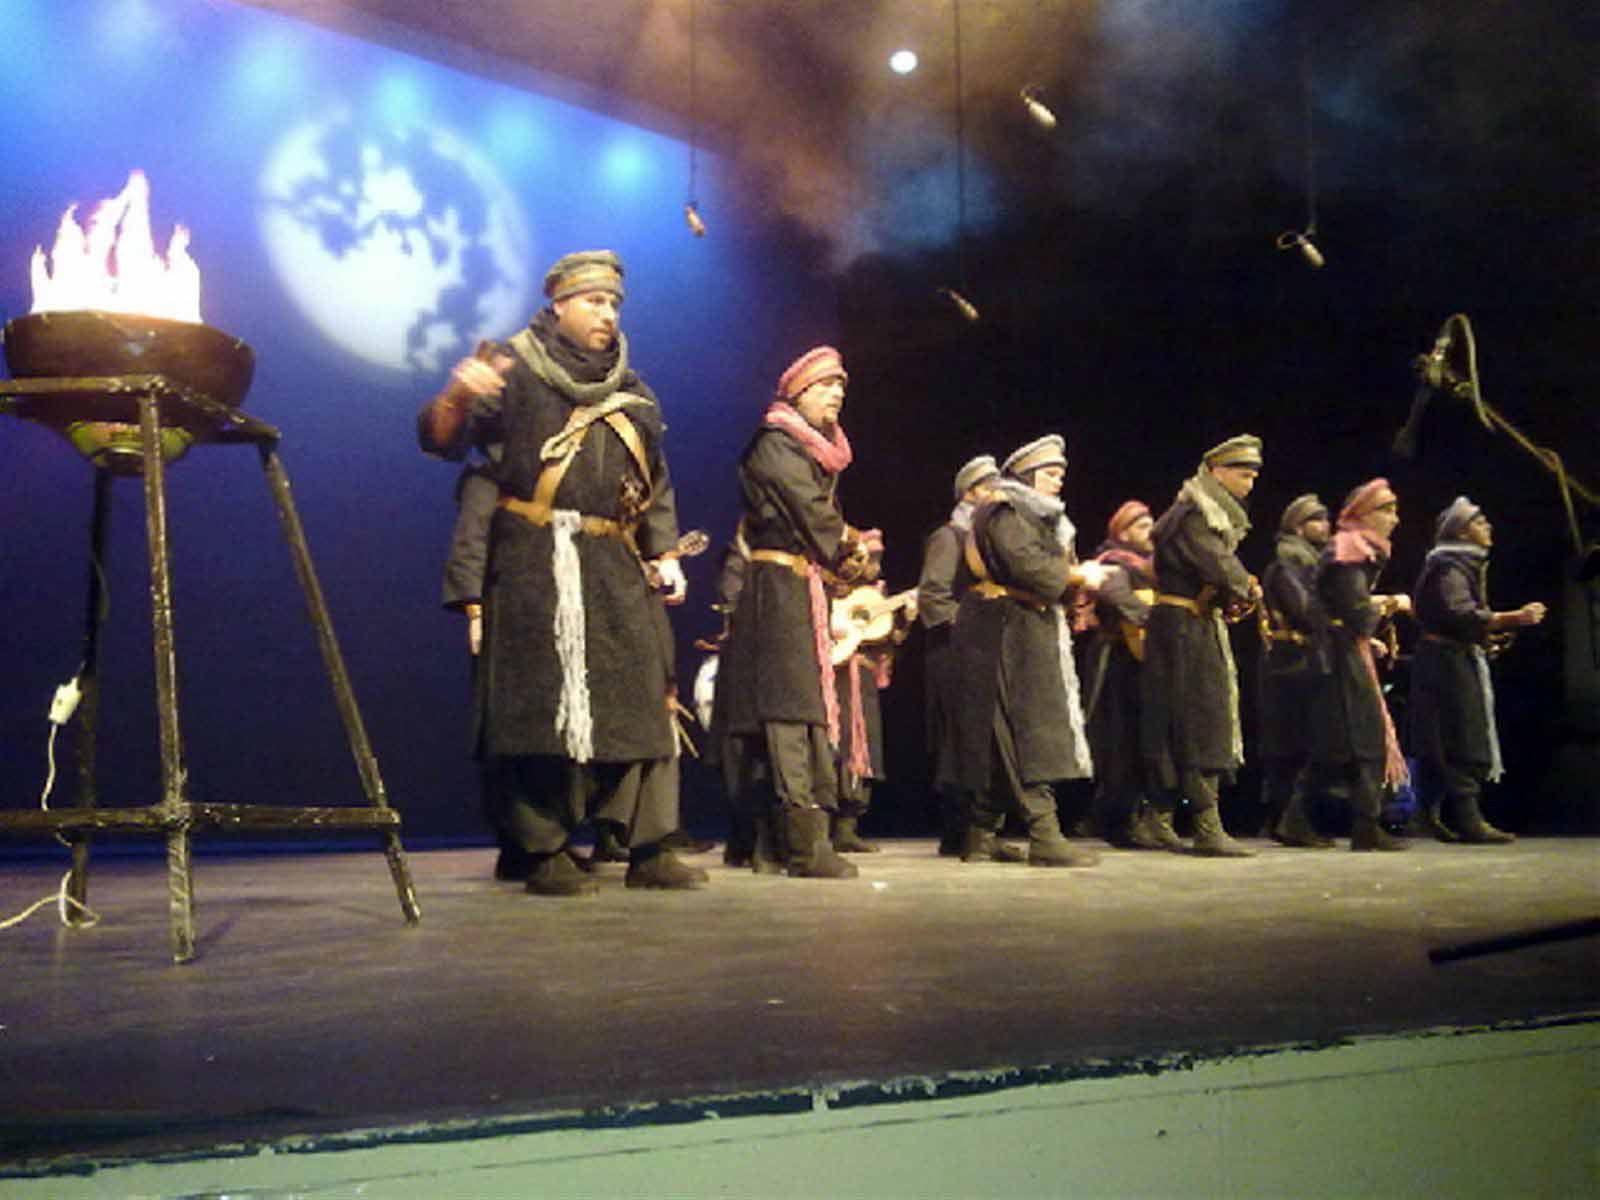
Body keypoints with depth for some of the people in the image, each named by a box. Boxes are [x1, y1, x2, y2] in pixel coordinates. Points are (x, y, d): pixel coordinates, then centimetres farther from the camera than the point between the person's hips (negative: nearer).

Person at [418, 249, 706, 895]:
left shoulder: (630, 390, 20)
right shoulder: (514, 368, 4)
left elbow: (656, 482, 24)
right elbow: (440, 437, -6)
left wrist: (664, 552, 12)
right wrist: (457, 398, -28)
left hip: (615, 568, 5)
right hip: (535, 563, -5)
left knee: (642, 698, 0)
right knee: (542, 705, -7)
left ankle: (649, 849, 5)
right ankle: (547, 853, 0)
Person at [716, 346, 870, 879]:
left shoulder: (821, 452, 24)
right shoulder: (775, 444, -4)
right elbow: (811, 515, -10)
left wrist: (846, 558, 0)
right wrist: (850, 546, 6)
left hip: (806, 592, 9)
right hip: (776, 589, -9)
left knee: (806, 711, 4)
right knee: (788, 713, -14)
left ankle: (775, 845, 4)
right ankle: (805, 844, -18)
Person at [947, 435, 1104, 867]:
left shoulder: (1037, 517, 24)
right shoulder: (1004, 512, -8)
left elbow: (1054, 576, 19)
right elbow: (1028, 566, -21)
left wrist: (1077, 575, 0)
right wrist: (1078, 575, -9)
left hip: (1029, 634, 10)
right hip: (1006, 633, -10)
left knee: (1000, 743, 9)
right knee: (1027, 733, -13)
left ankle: (982, 838, 13)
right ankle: (1045, 837, -16)